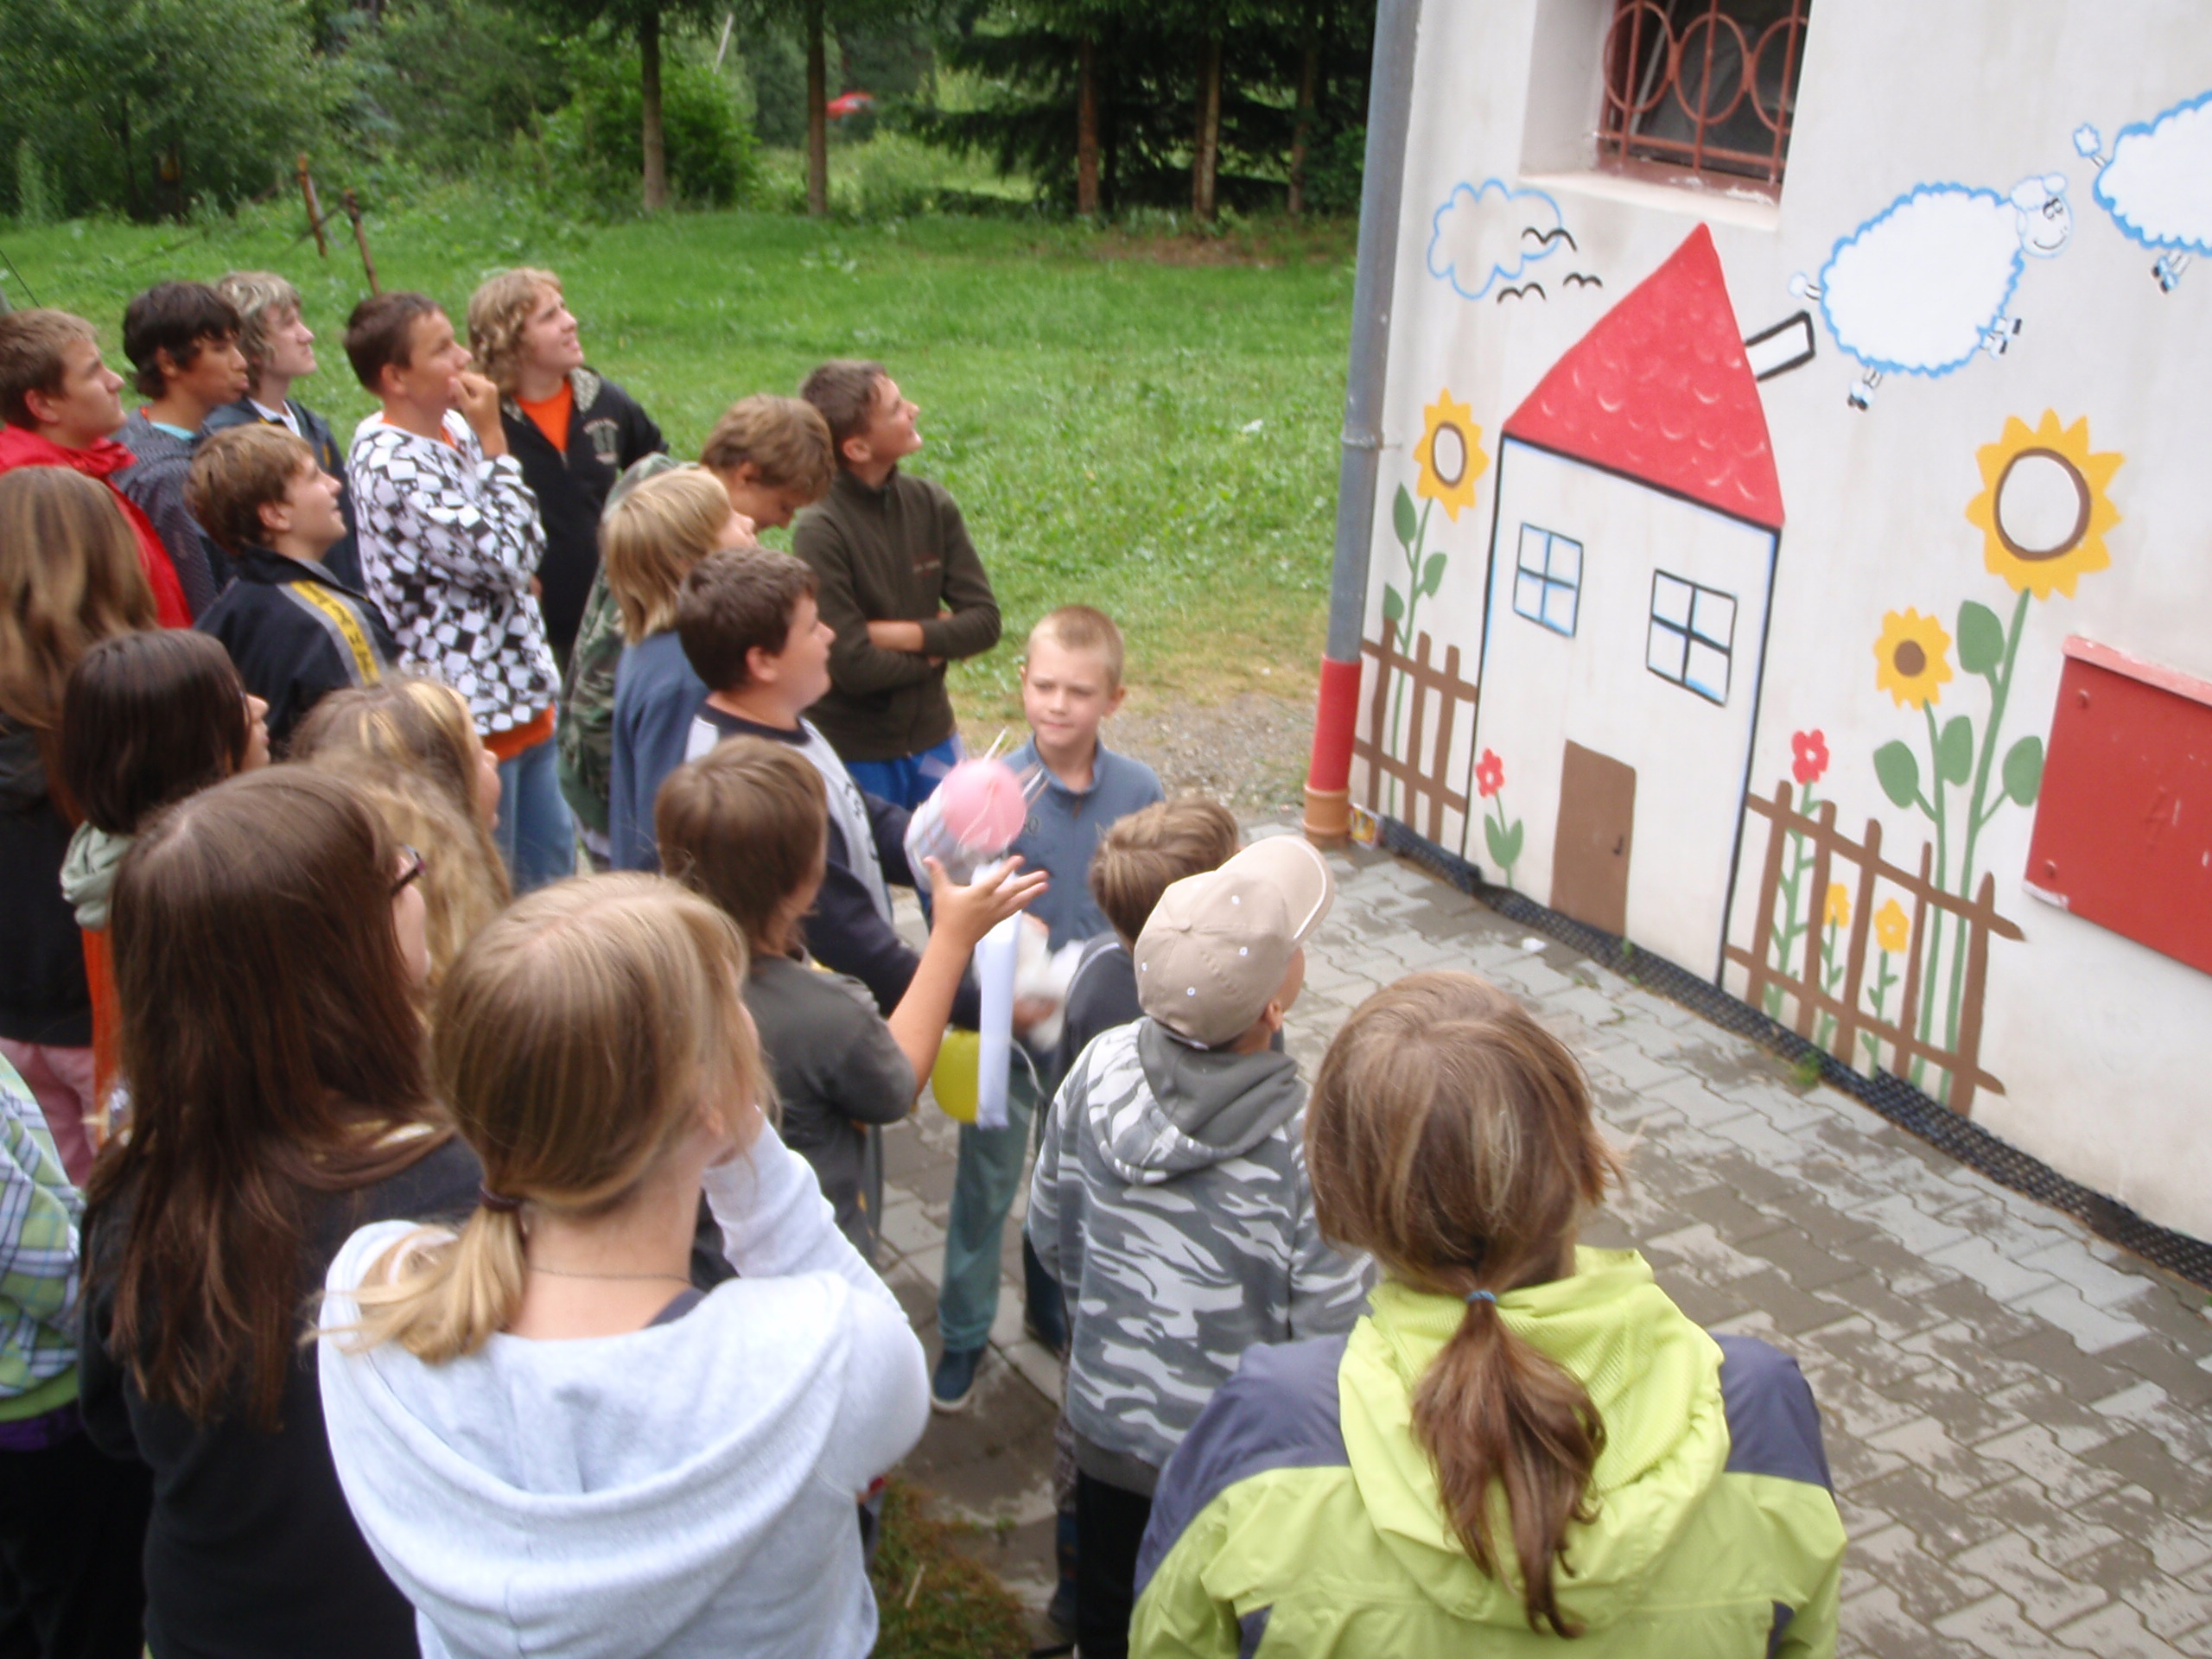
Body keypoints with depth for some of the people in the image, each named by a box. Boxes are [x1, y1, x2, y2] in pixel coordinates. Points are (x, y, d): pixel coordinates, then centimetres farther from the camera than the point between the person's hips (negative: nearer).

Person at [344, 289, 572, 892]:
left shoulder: (455, 428, 6)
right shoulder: (388, 463, -19)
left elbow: (526, 549, 17)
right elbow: (507, 556, -22)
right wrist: (494, 442, -15)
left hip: (518, 691, 9)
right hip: (467, 706, -8)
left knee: (550, 869, 19)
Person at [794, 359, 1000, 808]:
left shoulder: (931, 503, -2)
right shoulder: (819, 532, -19)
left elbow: (985, 620, -2)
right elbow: (852, 666, -22)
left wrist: (903, 634, -16)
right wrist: (938, 646, -7)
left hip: (933, 739, 5)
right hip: (856, 753, -5)